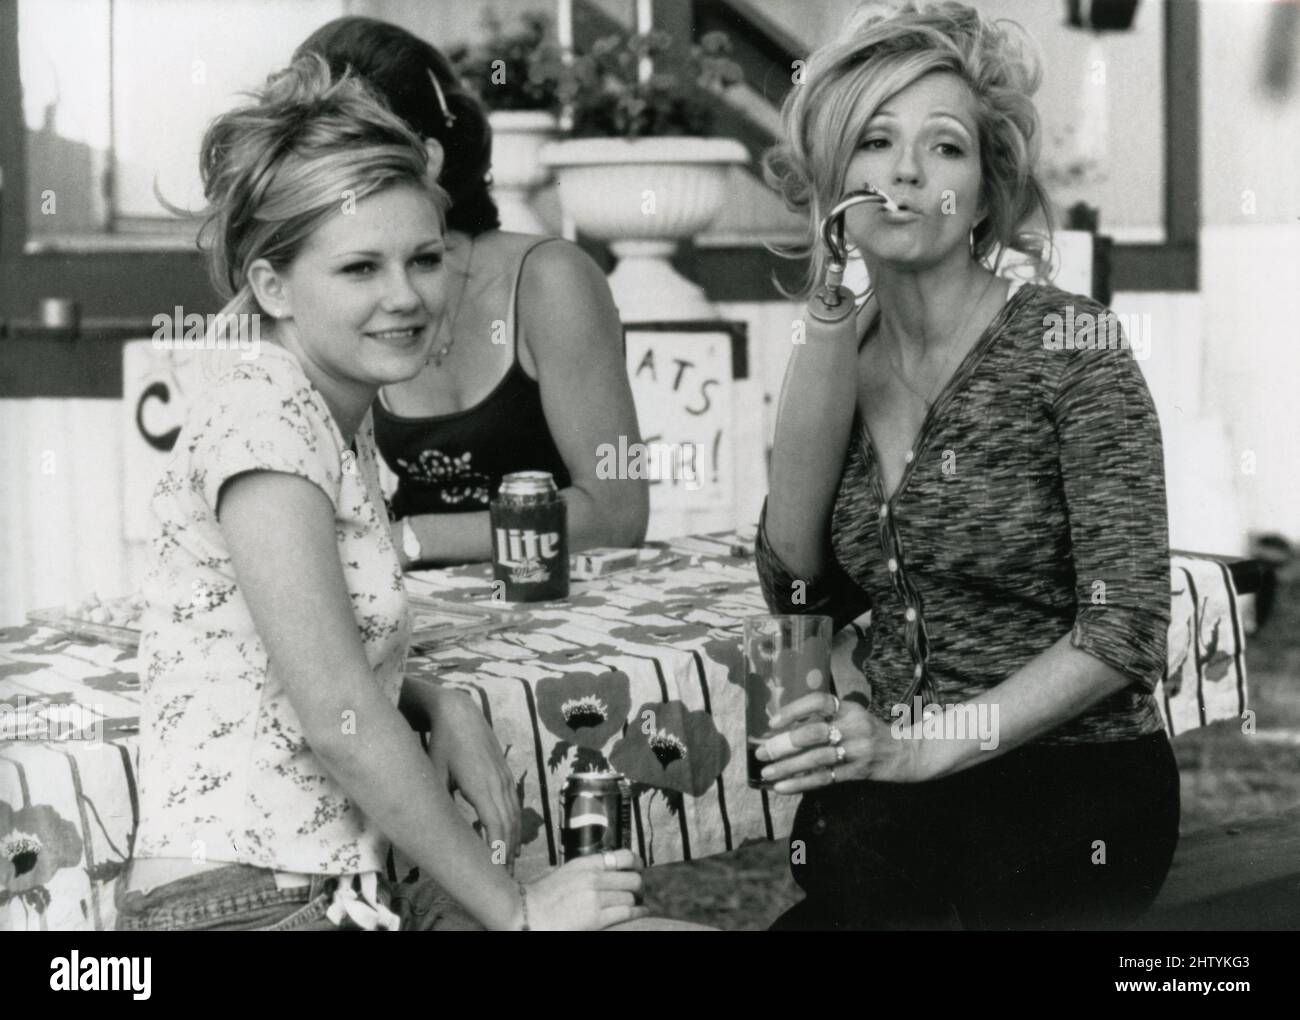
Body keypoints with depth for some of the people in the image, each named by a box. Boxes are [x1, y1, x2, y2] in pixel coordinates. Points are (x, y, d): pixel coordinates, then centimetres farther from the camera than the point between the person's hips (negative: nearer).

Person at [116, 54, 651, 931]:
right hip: (240, 903, -9)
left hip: (347, 888, 9)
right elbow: (340, 720, -18)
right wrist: (513, 909, -12)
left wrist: (445, 710, 1)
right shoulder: (260, 421, -15)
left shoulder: (342, 420, 13)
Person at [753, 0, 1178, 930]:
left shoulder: (1068, 344, -7)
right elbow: (803, 594, 5)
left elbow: (1123, 628, -12)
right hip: (905, 795, 4)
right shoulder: (850, 359, 9)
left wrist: (924, 744, -19)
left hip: (1070, 795, -4)